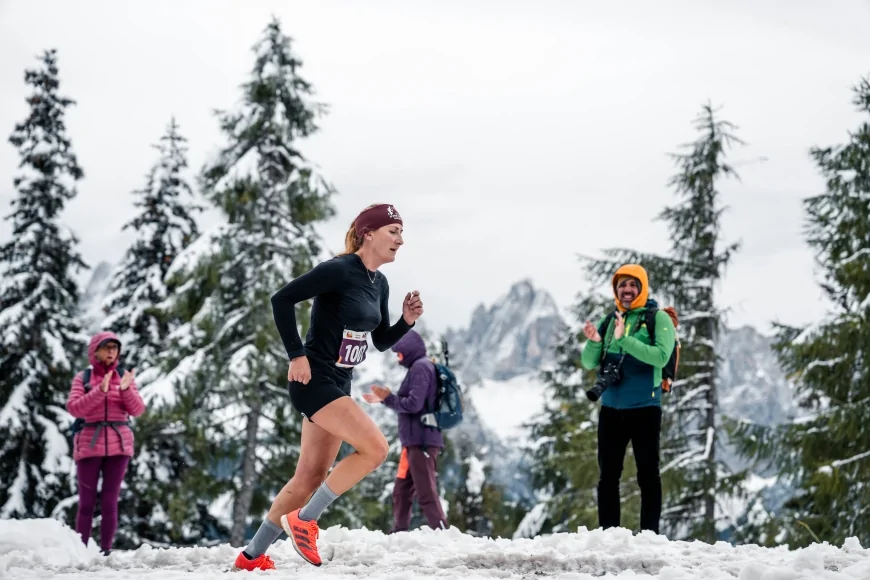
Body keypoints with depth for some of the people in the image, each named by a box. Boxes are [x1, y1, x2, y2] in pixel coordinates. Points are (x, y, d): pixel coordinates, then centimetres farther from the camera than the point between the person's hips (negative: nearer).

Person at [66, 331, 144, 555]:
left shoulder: (124, 377, 8)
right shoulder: (82, 378, 3)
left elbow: (137, 410, 1)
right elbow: (74, 408, -8)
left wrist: (126, 389, -18)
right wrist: (100, 391, -20)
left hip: (118, 446, 1)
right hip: (89, 445, -1)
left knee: (110, 502, 1)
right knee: (87, 503, 0)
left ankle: (106, 551, 4)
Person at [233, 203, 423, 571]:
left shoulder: (379, 284, 11)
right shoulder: (338, 270, -16)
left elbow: (382, 341, 19)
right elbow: (282, 299, -18)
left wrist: (407, 320, 0)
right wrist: (296, 355, -19)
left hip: (338, 385, 9)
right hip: (313, 381, -9)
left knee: (311, 477, 9)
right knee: (375, 447, -20)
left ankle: (252, 556, 20)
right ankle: (304, 521, -8)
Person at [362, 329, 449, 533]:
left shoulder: (420, 367, -10)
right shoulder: (419, 367, 19)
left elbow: (413, 404, -18)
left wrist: (388, 398, -6)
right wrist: (384, 399, 17)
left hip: (421, 441, -10)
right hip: (415, 441, 10)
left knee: (426, 494, -13)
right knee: (401, 492, 14)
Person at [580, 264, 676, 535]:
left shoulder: (658, 318, -4)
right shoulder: (608, 321, 11)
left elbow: (661, 357, -19)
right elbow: (589, 363, 6)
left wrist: (624, 340, -27)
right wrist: (594, 342, -16)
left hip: (644, 408, -5)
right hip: (611, 408, 5)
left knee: (648, 474, 0)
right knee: (608, 475, 7)